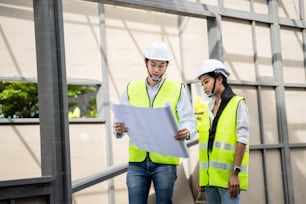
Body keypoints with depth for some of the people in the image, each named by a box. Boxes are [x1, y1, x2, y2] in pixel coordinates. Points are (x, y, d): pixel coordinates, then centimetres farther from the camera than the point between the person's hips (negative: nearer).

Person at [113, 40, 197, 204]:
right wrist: (118, 129, -15)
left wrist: (187, 131, -26)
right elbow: (120, 121, 9)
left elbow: (189, 119, -3)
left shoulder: (177, 89, 5)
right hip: (137, 160, 2)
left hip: (165, 161, -2)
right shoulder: (131, 89, 10)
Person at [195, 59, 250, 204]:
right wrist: (201, 175, 12)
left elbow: (242, 140, -9)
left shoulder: (237, 104, -2)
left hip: (228, 175, -6)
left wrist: (235, 173, -16)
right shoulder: (209, 108, 16)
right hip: (210, 176, 6)